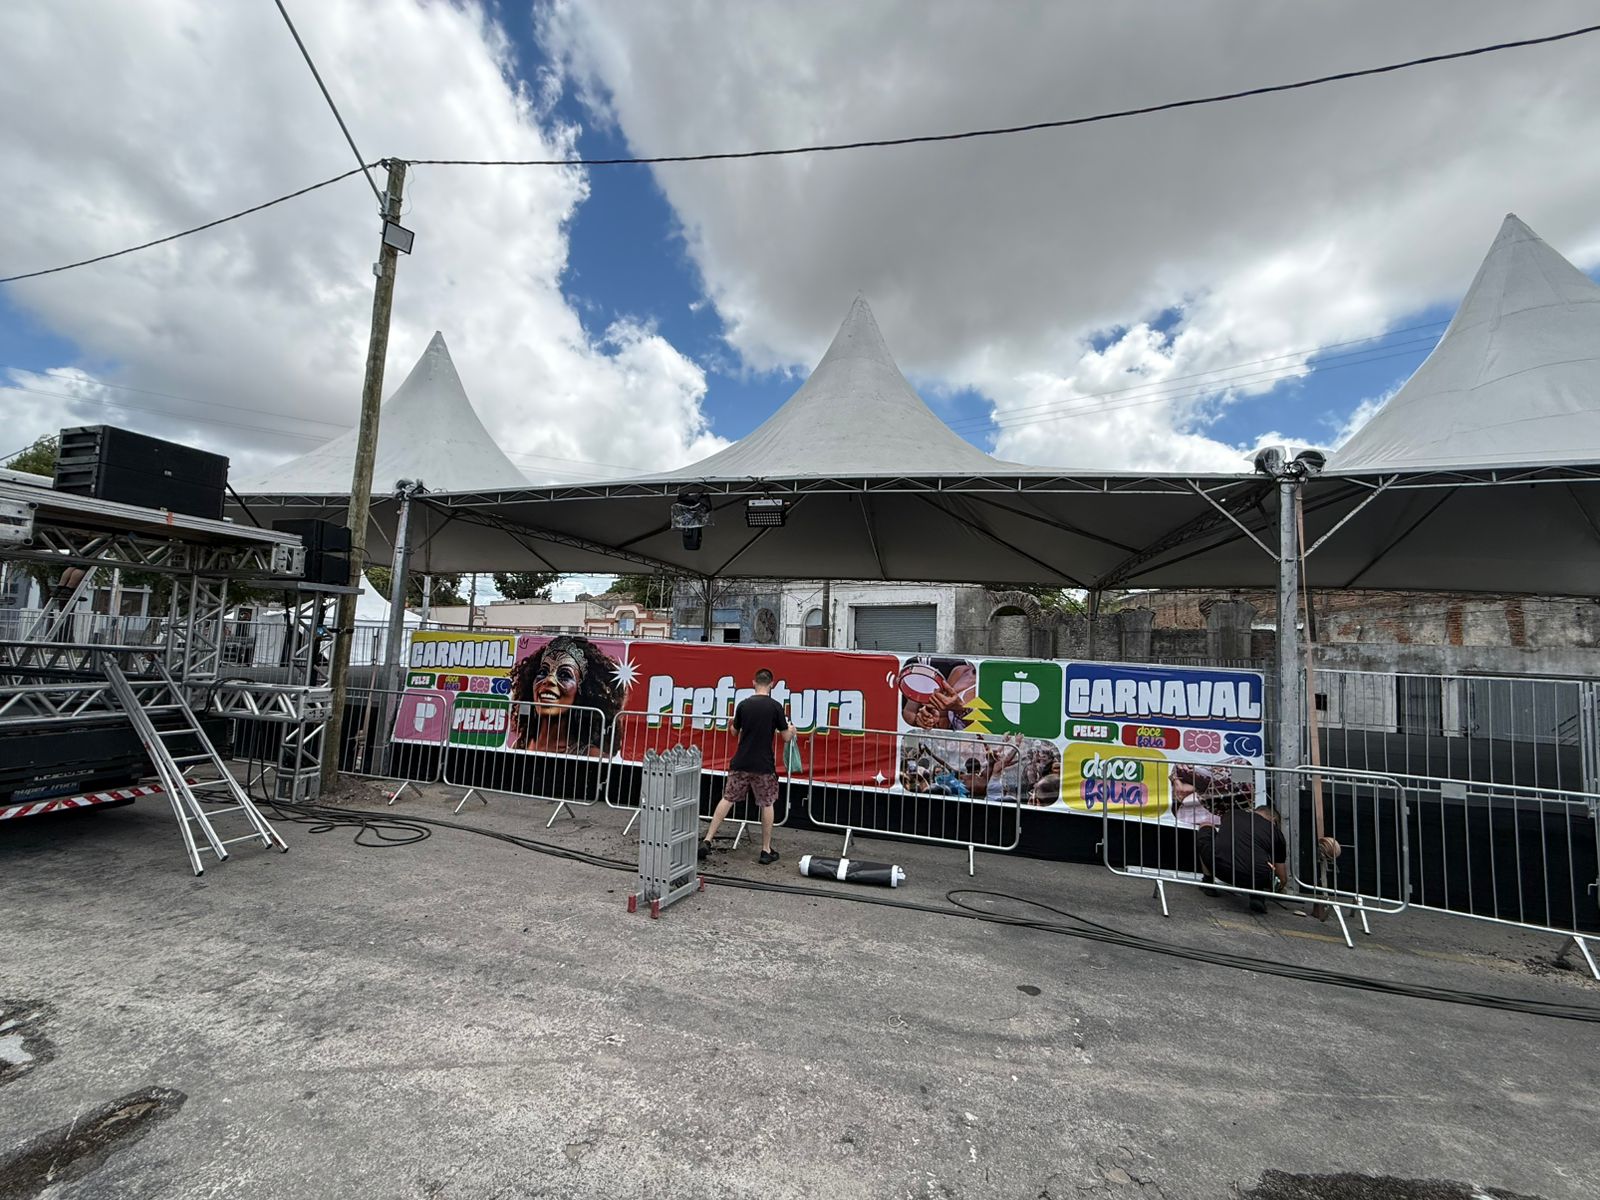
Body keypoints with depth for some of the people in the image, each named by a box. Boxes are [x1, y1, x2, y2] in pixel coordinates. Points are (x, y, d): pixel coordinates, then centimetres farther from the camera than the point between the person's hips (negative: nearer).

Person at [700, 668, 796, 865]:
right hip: (764, 766, -2)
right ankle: (766, 851, 16)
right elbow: (786, 737, -3)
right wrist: (792, 730, 19)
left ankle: (707, 841, 8)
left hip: (740, 763, 2)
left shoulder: (743, 704, -1)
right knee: (767, 805, 10)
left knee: (727, 799, 10)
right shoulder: (775, 706, -9)